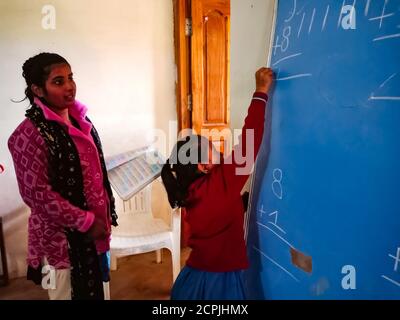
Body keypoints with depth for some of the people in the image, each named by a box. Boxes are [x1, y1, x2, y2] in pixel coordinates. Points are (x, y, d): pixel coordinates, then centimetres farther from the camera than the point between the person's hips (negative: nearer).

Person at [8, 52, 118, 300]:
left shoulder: (79, 119, 4)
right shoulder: (29, 134, -19)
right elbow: (37, 194, -21)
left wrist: (104, 217, 11)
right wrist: (86, 222, -17)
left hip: (95, 229, 7)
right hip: (62, 237, -7)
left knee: (96, 291, 23)